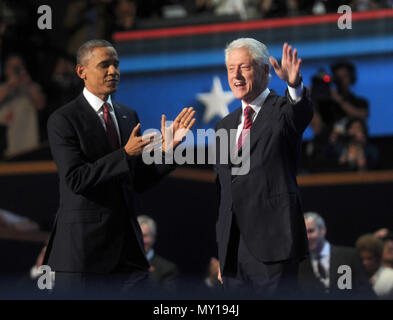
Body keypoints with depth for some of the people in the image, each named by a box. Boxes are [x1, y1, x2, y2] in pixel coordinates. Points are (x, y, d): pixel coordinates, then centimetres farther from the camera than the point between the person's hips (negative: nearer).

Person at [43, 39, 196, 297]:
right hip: (83, 243, -5)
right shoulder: (63, 120, -6)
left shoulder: (129, 116, 14)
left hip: (127, 240, 5)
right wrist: (125, 154, -22)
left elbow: (139, 182, 13)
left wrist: (167, 148, -2)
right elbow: (75, 179, -16)